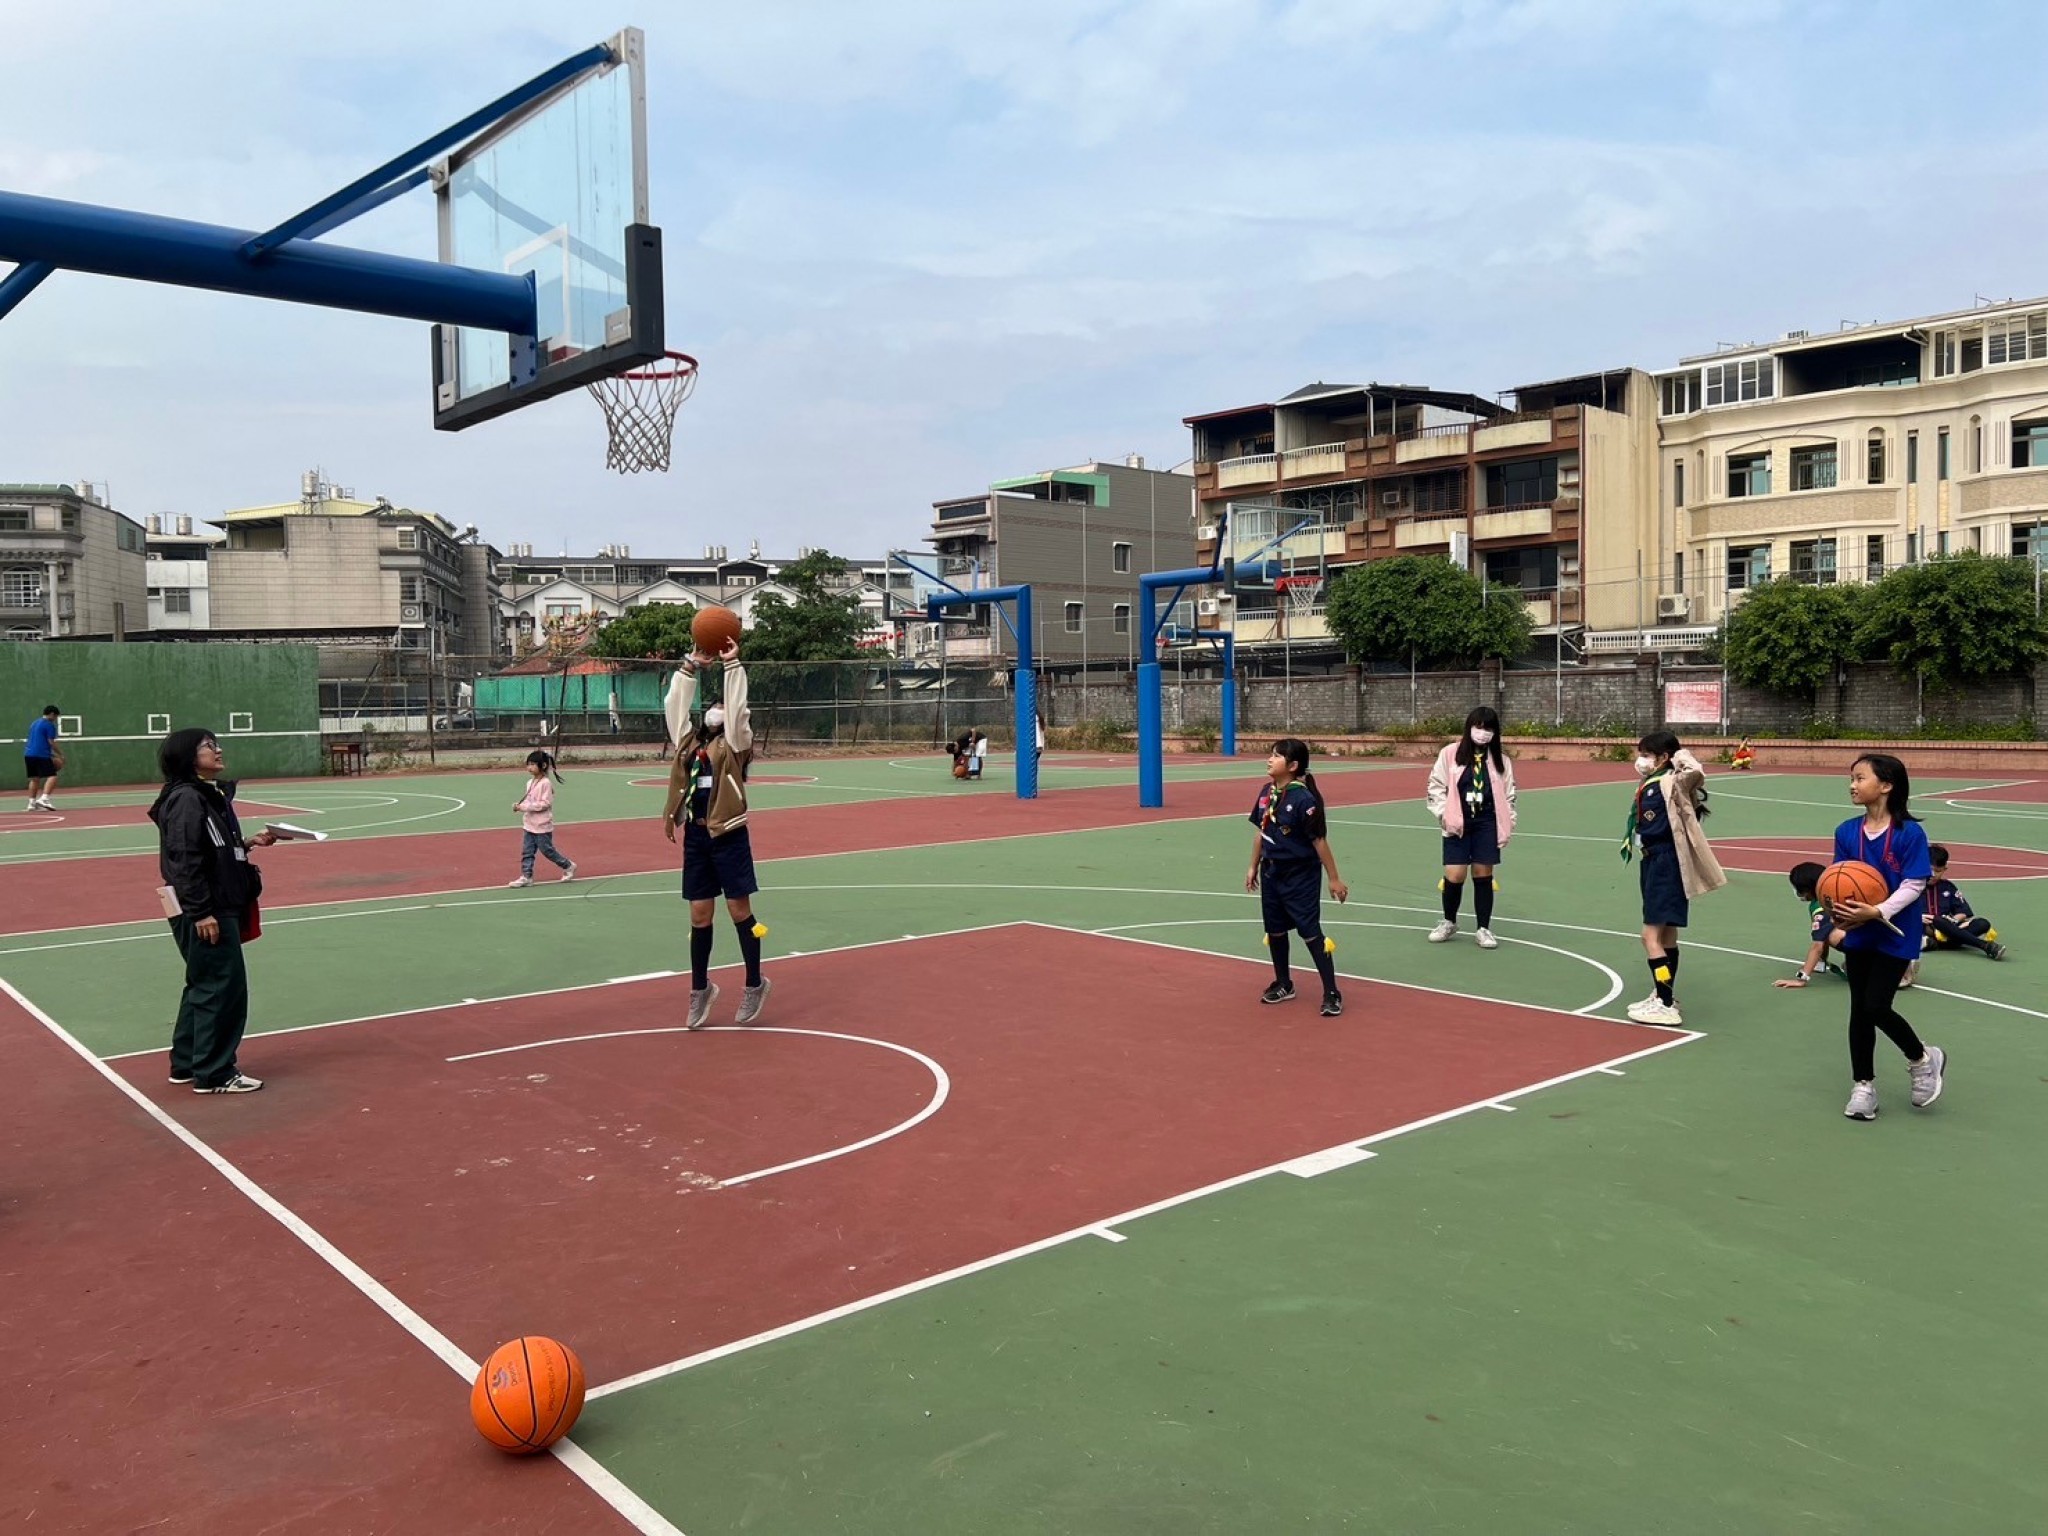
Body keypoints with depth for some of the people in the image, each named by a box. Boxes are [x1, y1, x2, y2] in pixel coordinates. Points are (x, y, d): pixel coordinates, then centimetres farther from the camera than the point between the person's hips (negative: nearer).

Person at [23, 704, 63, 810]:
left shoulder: (34, 723, 21)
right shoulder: (49, 725, -5)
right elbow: (51, 742, -10)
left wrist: (52, 754, 25)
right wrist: (61, 754, -2)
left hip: (28, 754, 9)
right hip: (41, 755, -9)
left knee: (34, 778, 14)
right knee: (52, 776, -11)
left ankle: (32, 803, 13)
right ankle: (43, 799, -27)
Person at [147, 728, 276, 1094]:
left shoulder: (212, 795, 13)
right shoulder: (186, 799, -15)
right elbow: (185, 860, -21)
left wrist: (248, 842, 6)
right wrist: (202, 912, -23)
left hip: (221, 906, 10)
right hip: (204, 912, -10)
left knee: (204, 986, 18)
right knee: (223, 986, -3)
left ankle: (186, 1063, 29)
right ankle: (213, 1074, 7)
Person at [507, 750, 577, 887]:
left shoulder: (545, 783, -16)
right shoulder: (530, 782, 9)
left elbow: (545, 803, -21)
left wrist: (525, 806, -22)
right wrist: (519, 805, -4)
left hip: (542, 826, -8)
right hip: (530, 825, 8)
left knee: (547, 850, 2)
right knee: (527, 852, 5)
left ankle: (568, 867, 18)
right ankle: (526, 876, 8)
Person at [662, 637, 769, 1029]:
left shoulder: (735, 745, 0)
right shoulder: (688, 742, 13)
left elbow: (738, 708, -13)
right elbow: (674, 704, 12)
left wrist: (732, 665, -11)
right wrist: (691, 665, 9)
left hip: (728, 837, -5)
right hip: (695, 837, 5)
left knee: (740, 911, 1)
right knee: (699, 915, 9)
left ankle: (755, 984, 15)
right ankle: (700, 989, 21)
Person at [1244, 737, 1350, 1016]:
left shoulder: (1304, 799, -20)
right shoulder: (1266, 792, 2)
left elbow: (1319, 840, -16)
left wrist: (1334, 879, -12)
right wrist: (1254, 867, 17)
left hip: (1301, 876, -7)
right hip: (1272, 873, 7)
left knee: (1311, 933, -5)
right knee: (1275, 930, 15)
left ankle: (1332, 994, 4)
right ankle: (1283, 985, 32)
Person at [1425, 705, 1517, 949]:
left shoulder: (1500, 760, 5)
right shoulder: (1450, 754, -2)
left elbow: (1508, 795, 9)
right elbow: (1436, 786, 0)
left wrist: (1507, 826, 3)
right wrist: (1444, 815, -8)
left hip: (1487, 825, 2)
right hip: (1458, 825, -1)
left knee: (1483, 874, 3)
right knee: (1454, 875, -4)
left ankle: (1484, 929, 15)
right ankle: (1449, 923, 20)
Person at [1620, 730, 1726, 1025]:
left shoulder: (1671, 783, -17)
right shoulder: (1650, 785, 10)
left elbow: (1695, 772, -37)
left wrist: (1682, 759, -21)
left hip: (1667, 865, -10)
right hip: (1654, 863, 10)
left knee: (1651, 937, -9)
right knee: (1666, 936, 18)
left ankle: (1666, 1006, -4)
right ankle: (1664, 997, 29)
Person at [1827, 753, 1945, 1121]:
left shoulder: (1910, 833, -14)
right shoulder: (1846, 832, 0)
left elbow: (1914, 885, -15)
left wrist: (1877, 912, -26)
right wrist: (1839, 909, -18)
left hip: (1895, 936, -5)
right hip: (1859, 935, 5)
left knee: (1876, 1007, -8)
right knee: (1859, 1010, 9)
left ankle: (1923, 1059, 21)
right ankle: (1863, 1086, 21)